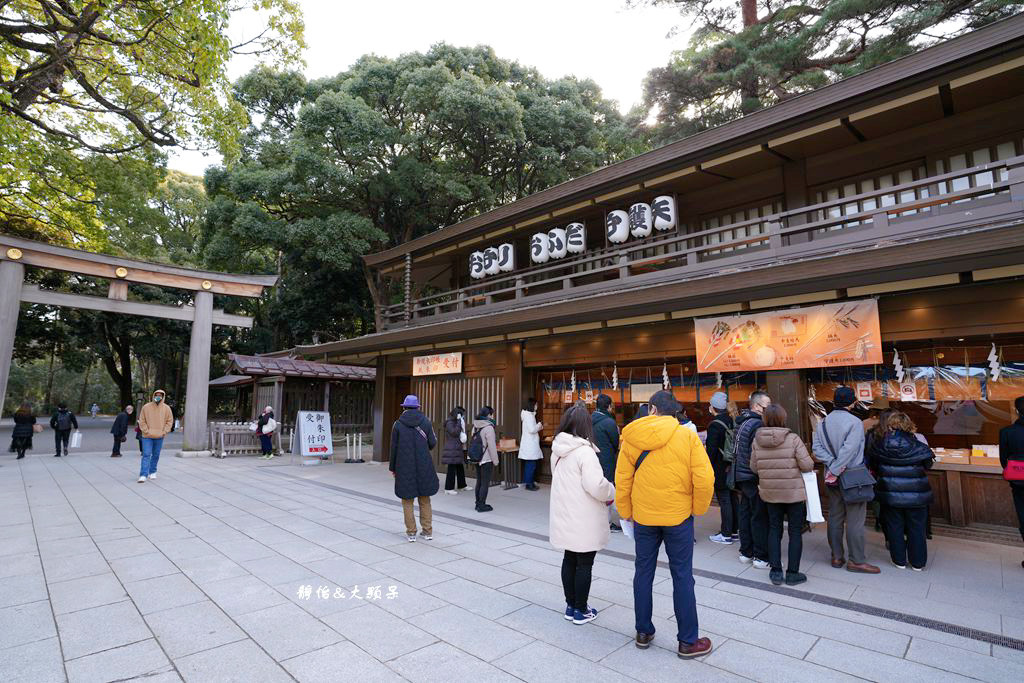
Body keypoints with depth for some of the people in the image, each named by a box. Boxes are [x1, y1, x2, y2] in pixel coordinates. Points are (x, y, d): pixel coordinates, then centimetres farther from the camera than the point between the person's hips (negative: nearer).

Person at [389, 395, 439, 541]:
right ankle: (427, 531, 17)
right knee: (425, 499, 13)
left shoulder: (398, 424, -4)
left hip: (404, 467, -1)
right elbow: (432, 443, -2)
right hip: (424, 467, 2)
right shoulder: (426, 422, -1)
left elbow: (394, 448, -2)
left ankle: (411, 532, 11)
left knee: (407, 500, 9)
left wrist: (392, 467, 7)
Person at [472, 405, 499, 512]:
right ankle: (482, 505, 6)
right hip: (487, 459, -8)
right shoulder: (488, 427, -18)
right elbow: (491, 445, -17)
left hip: (477, 458, 8)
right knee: (485, 483, 1)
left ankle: (478, 503, 25)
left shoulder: (475, 426, 6)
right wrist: (495, 460, -9)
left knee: (479, 482, 16)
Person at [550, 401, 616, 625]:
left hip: (564, 517, 7)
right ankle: (580, 611, 20)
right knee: (584, 564, 8)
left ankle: (570, 606, 30)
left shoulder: (558, 450, 3)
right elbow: (596, 485, -26)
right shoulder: (584, 451, -21)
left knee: (569, 560, 18)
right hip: (584, 521, -7)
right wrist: (611, 493, -4)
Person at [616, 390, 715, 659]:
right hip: (678, 516, -1)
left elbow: (622, 480, -3)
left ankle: (644, 632, 28)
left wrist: (626, 513, 11)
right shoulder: (687, 436, -11)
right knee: (682, 577, 11)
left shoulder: (631, 439, -6)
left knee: (643, 573, 15)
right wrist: (698, 508, 4)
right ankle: (688, 641, 22)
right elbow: (704, 478, -13)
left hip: (643, 516, 2)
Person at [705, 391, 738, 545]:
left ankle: (726, 534, 6)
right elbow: (735, 444, 12)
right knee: (733, 499, 15)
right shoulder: (732, 421, 5)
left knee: (724, 501, -1)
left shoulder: (715, 425, -18)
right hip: (733, 468, 8)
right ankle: (735, 531, 25)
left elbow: (711, 450, -18)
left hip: (720, 470, -8)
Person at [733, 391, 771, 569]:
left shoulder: (742, 422, 12)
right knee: (760, 517, 0)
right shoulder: (757, 424, -18)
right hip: (754, 478, -9)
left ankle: (745, 552, 24)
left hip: (742, 476, 9)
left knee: (745, 513, 15)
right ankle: (761, 556, 8)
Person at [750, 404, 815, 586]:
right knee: (795, 531, 10)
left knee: (774, 529, 15)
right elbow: (807, 465, -17)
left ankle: (776, 571, 18)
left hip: (770, 492, 3)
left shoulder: (757, 440, -6)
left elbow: (754, 467, -1)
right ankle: (792, 573, 17)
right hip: (794, 493, -3)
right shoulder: (792, 439, -15)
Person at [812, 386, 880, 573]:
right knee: (855, 520, 2)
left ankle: (837, 556, 19)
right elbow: (848, 450, -21)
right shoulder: (854, 422, -13)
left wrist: (831, 463, -13)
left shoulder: (823, 423, 4)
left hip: (833, 477, 6)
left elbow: (817, 448, -4)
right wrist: (835, 471, -18)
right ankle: (856, 561, 9)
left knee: (835, 518, 12)